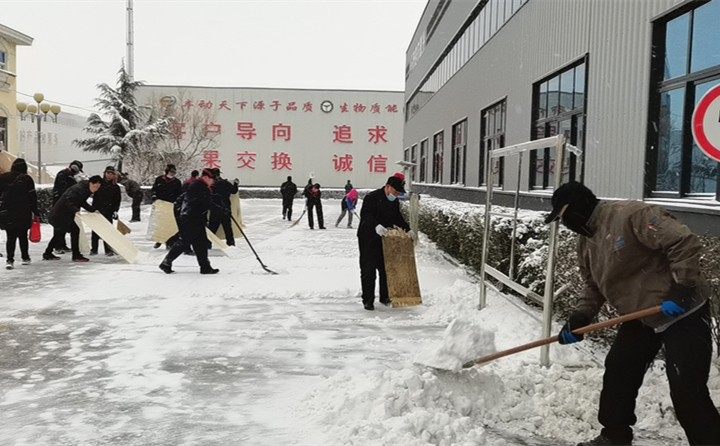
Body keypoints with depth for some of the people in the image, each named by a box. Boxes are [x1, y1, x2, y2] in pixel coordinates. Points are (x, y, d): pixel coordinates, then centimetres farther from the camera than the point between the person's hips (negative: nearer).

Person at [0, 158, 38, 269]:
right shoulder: (27, 179, -4)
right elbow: (32, 197, -4)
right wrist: (35, 213, 1)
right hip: (23, 213, -1)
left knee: (10, 236, 3)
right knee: (23, 235, 12)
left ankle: (10, 260, -10)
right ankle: (25, 258, 20)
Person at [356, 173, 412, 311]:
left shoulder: (395, 202, 10)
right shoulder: (372, 197, -15)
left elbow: (397, 218, 21)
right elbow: (365, 214, -27)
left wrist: (408, 229, 7)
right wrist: (376, 225, -44)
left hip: (385, 240, 7)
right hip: (368, 239, -7)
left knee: (386, 268, 12)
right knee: (368, 270, -4)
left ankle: (385, 297, 26)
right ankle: (368, 300, 4)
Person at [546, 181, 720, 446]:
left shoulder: (630, 215, -23)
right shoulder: (586, 241, 7)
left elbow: (684, 243, -25)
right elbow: (593, 285, 13)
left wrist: (682, 290, -27)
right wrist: (579, 318, 1)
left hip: (683, 312, -9)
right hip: (640, 316, 9)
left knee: (687, 390, -10)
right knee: (617, 375, 12)